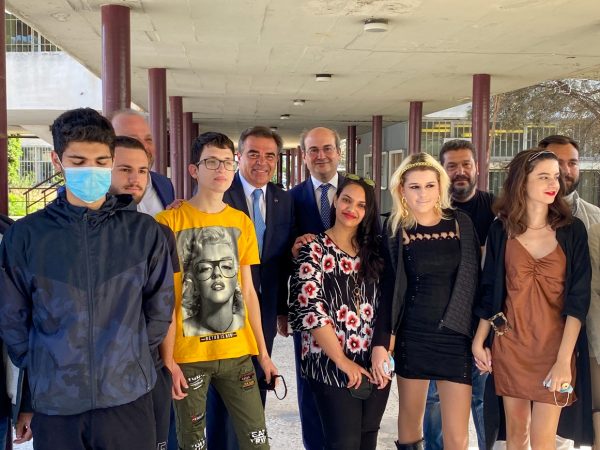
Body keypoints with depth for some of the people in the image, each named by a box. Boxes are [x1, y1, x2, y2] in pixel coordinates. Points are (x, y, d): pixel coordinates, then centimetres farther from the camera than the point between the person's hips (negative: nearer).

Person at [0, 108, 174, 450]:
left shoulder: (143, 231, -1)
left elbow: (159, 309, 6)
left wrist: (130, 360, 6)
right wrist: (44, 371, 3)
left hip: (128, 398, 0)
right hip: (54, 403, 0)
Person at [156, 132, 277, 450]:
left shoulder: (242, 223, 6)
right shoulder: (169, 222, -7)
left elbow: (248, 291, 9)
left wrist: (263, 351, 8)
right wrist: (168, 360, -11)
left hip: (237, 351, 4)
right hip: (188, 354, -3)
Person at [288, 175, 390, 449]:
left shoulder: (374, 251, 8)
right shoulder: (315, 249, -5)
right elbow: (310, 309, -13)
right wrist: (343, 361, -14)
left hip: (375, 365, 5)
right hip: (331, 365, -4)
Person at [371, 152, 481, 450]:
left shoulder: (460, 223, 3)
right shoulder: (395, 230, -1)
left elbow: (474, 280, 6)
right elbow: (388, 289, -1)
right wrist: (380, 342, -8)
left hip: (456, 337, 1)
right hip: (412, 336, 0)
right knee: (410, 423, 13)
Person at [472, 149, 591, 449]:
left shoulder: (572, 230, -4)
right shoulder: (501, 230, -1)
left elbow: (578, 298, -8)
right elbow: (489, 292, 6)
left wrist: (564, 358, -15)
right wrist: (478, 341, 5)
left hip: (554, 345, -1)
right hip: (509, 343, 1)